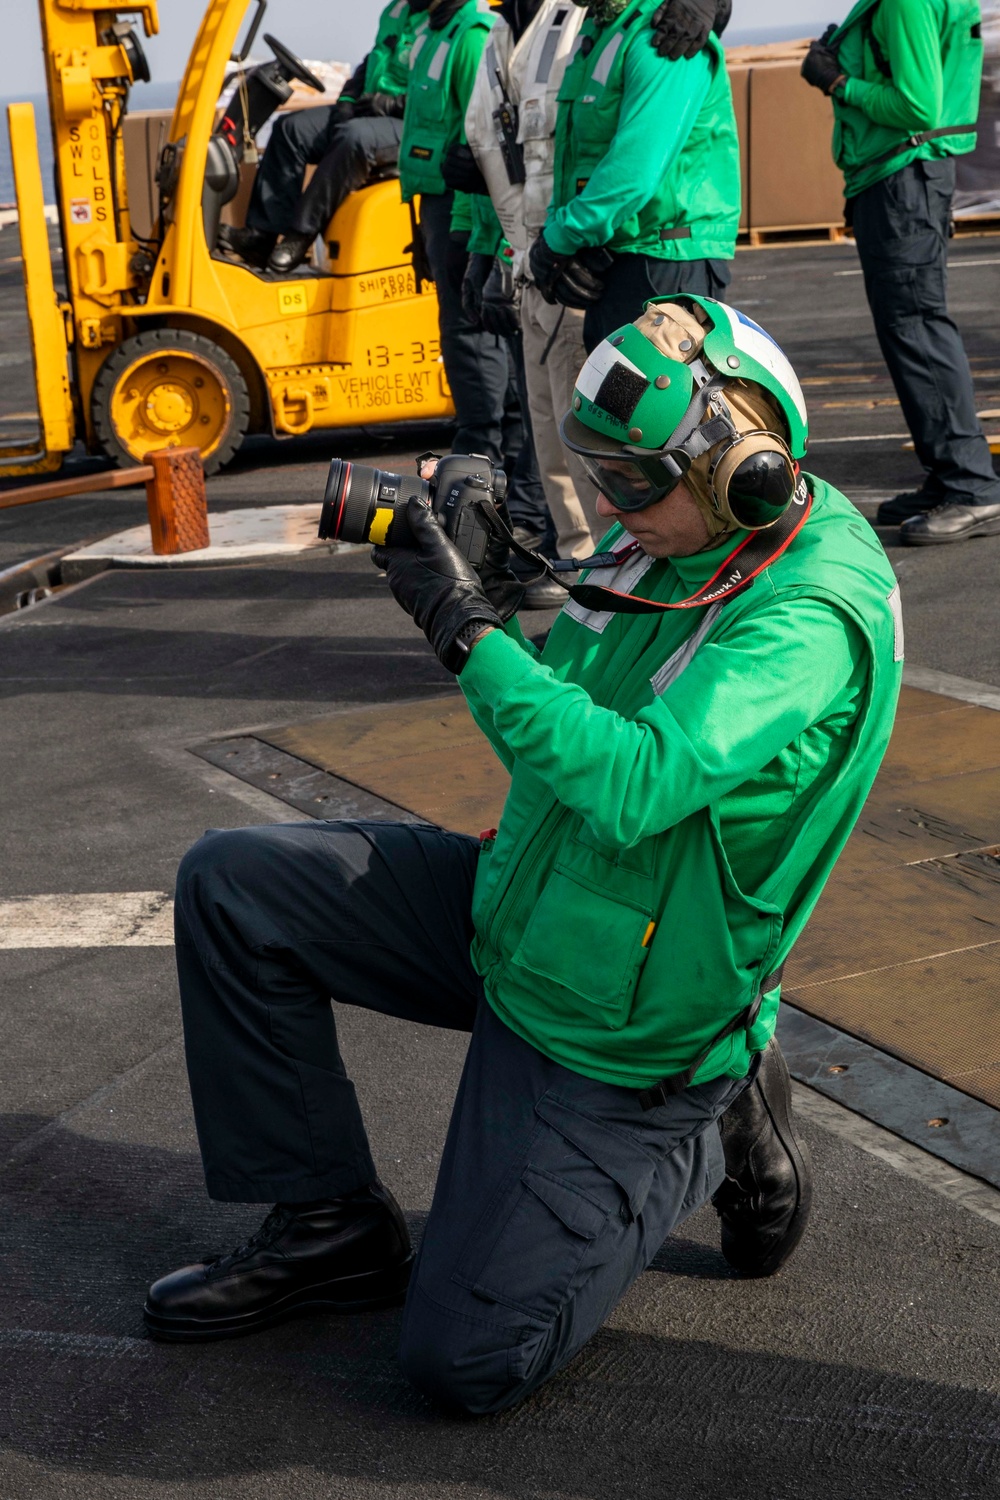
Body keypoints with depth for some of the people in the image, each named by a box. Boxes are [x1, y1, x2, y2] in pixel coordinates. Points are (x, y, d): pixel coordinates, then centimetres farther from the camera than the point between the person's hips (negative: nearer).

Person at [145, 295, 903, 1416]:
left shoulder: (812, 617, -26)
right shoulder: (662, 536, -1)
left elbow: (633, 788, -38)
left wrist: (469, 633, -31)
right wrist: (499, 610, -5)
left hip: (610, 1028, -8)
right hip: (512, 910, 8)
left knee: (465, 1362, -5)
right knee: (231, 884, -2)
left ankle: (704, 1137, 13)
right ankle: (330, 1227, 10)